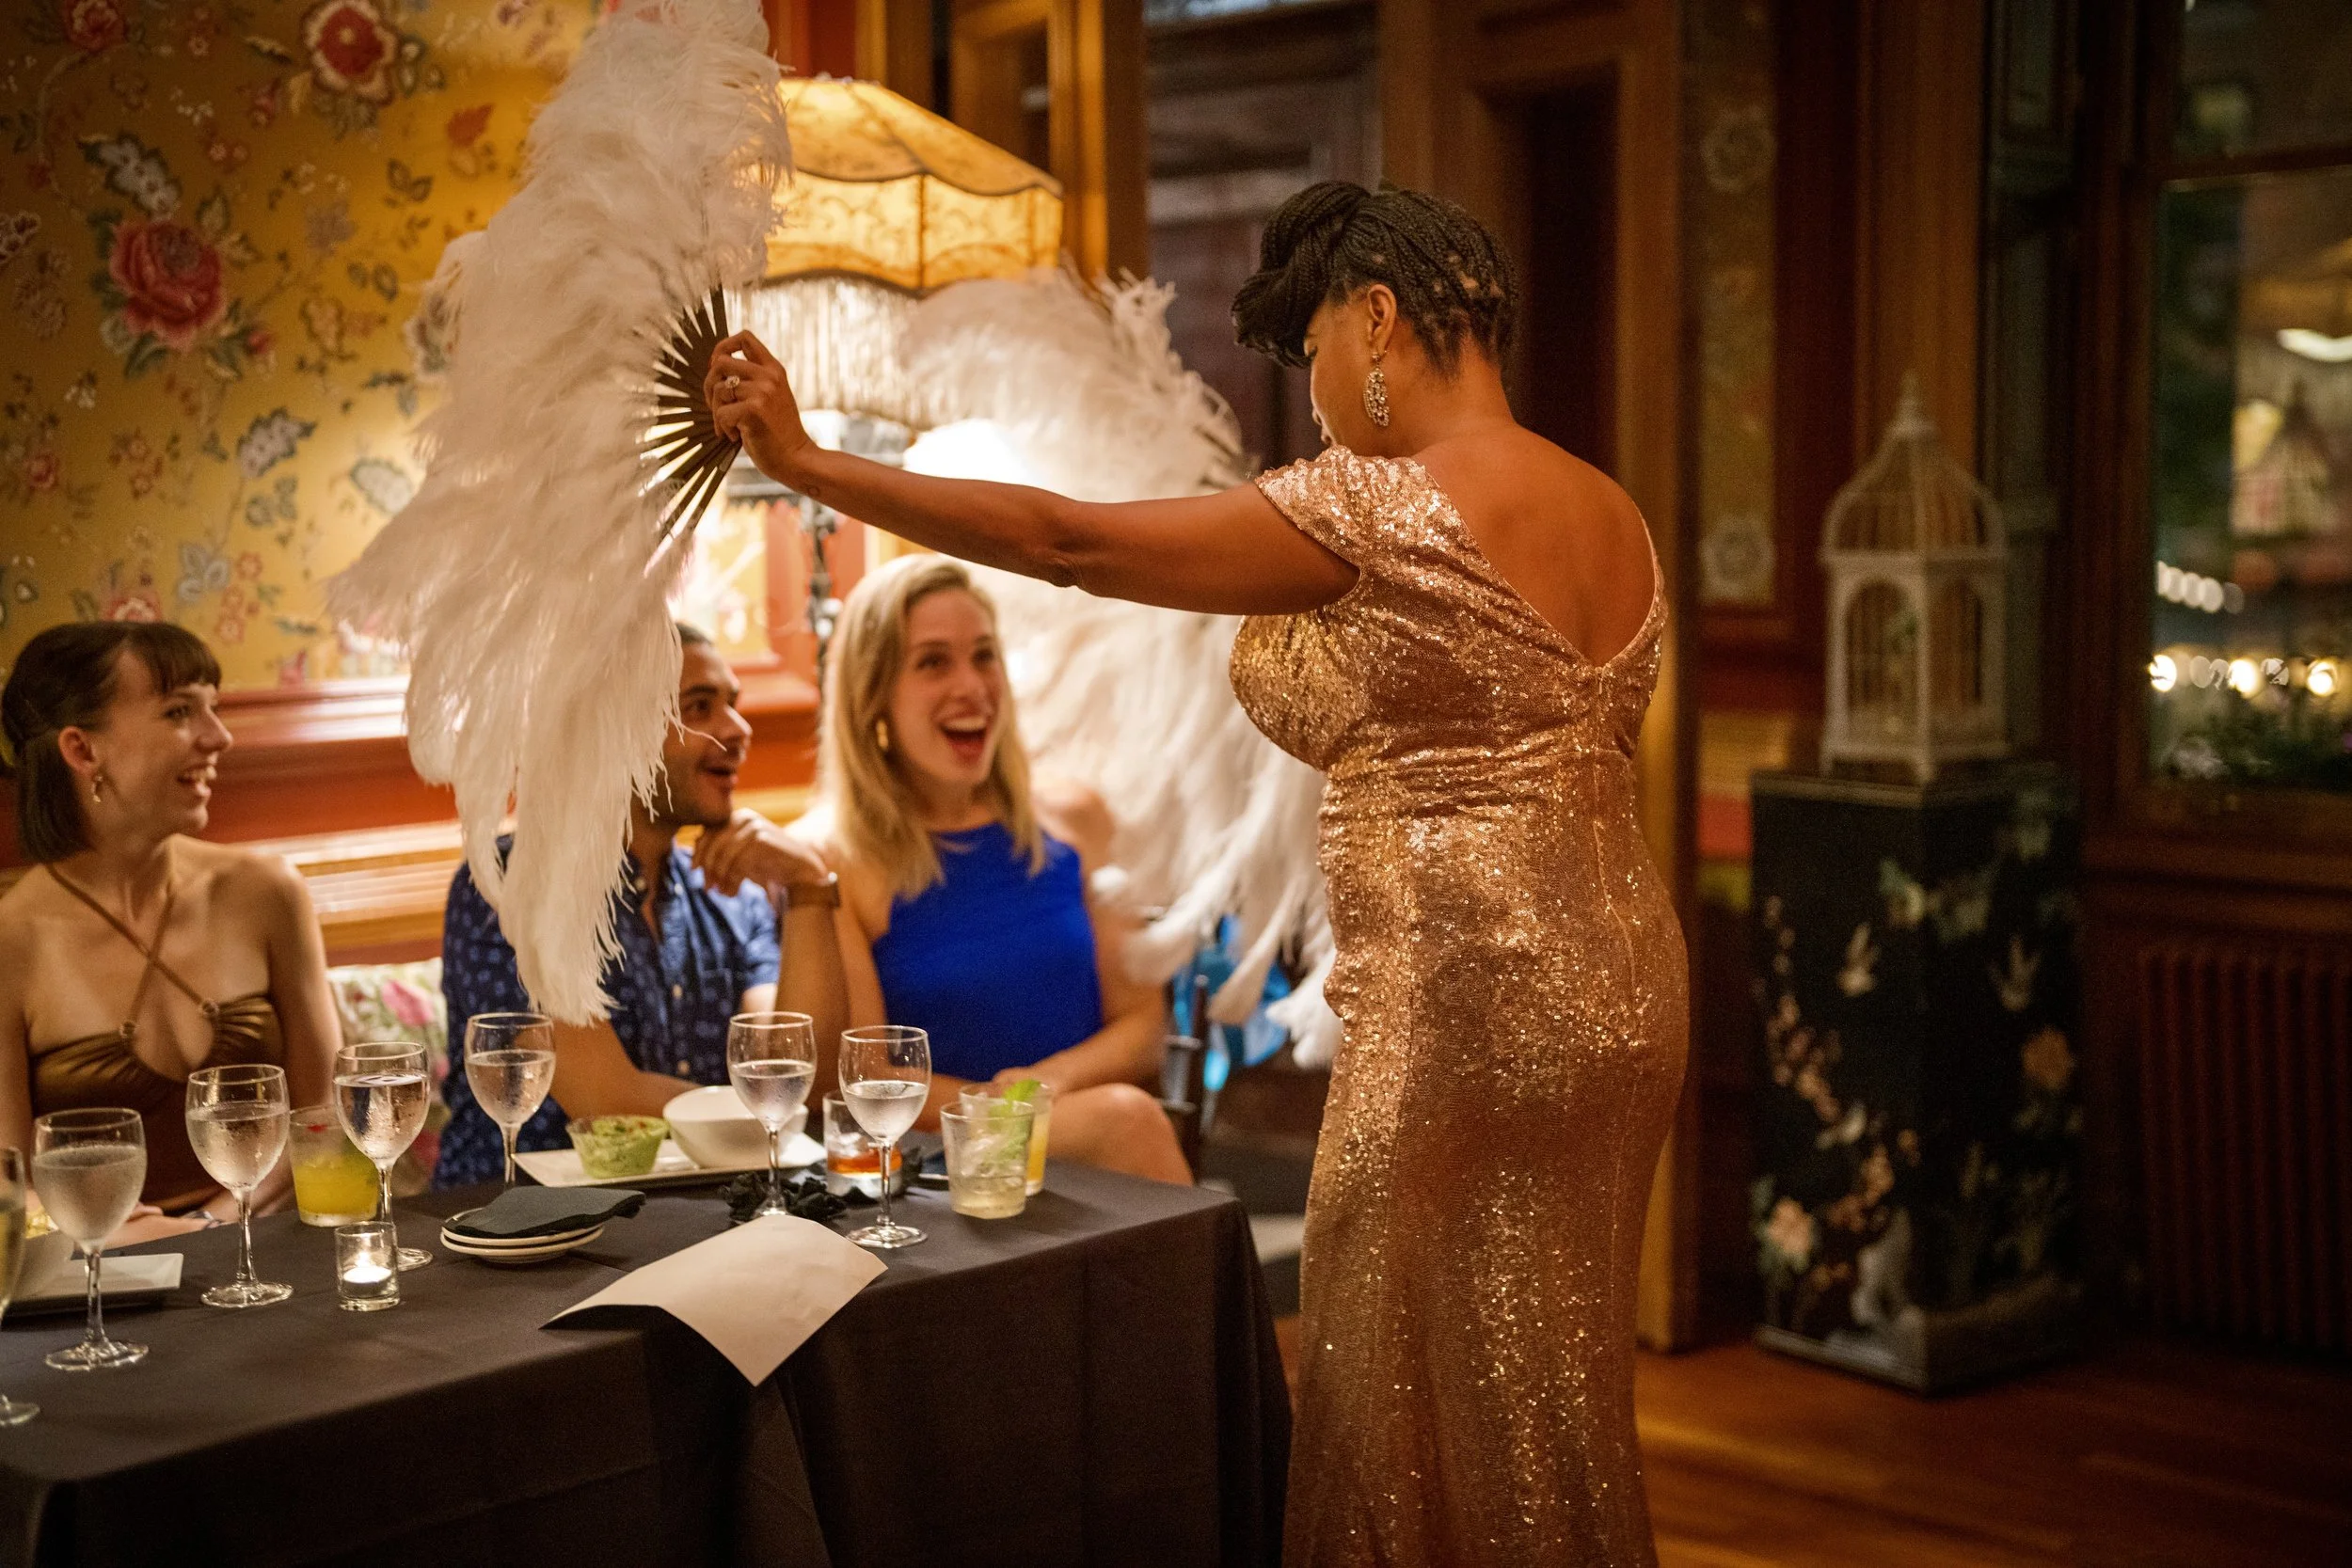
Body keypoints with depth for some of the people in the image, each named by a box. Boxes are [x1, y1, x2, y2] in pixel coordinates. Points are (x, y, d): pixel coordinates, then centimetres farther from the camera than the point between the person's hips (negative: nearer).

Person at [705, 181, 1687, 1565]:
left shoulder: (1386, 510, -15)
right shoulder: (1614, 518, 9)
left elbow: (1063, 541, -12)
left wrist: (803, 459, -6)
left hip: (1469, 1014, -8)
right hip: (1619, 987, 9)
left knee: (1432, 1411, 4)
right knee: (1546, 1406, 18)